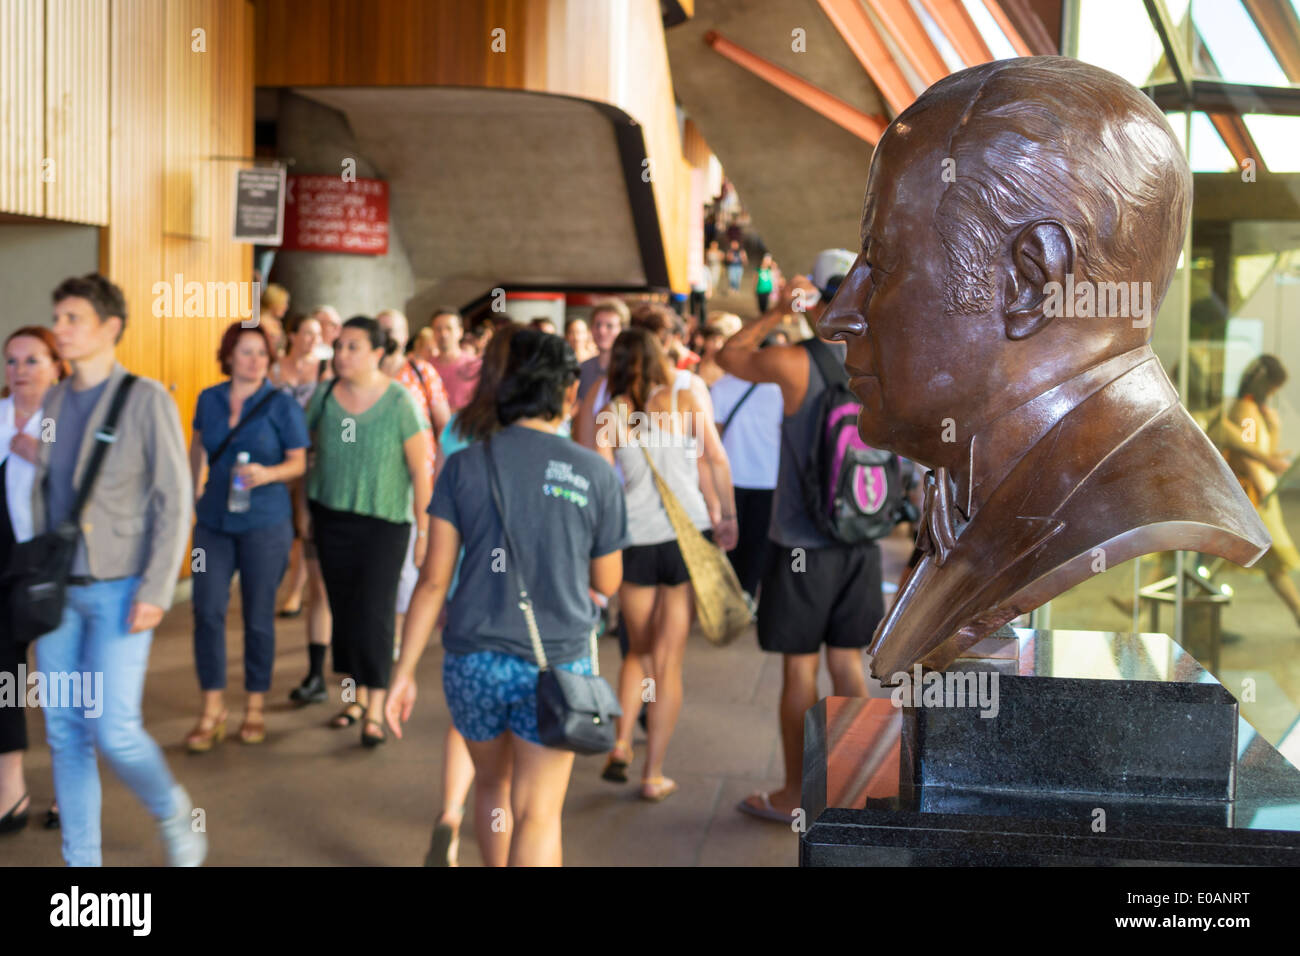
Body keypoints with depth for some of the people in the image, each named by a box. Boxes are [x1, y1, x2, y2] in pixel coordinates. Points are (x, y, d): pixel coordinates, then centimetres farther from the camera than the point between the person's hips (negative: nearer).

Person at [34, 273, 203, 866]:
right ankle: (80, 859, 18)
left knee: (114, 730, -9)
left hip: (117, 590, -5)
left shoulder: (146, 399, -6)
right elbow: (40, 493, 14)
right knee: (65, 734, 6)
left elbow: (174, 500, -9)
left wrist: (155, 590, -15)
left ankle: (177, 823, 18)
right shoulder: (53, 402, 10)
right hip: (56, 590, 5)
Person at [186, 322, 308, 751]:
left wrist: (268, 474, -21)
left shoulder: (281, 405, -5)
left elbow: (298, 462, -3)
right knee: (207, 610, -2)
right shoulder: (209, 399, 5)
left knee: (258, 616, 5)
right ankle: (212, 710, 9)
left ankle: (256, 707, 20)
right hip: (214, 520, 3)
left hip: (264, 523, -3)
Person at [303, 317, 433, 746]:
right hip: (331, 516, 4)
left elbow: (421, 469, -8)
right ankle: (354, 696, 23)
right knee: (343, 608, 9)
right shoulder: (323, 397, 1)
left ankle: (375, 710, 0)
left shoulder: (399, 401, -10)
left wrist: (424, 529, -8)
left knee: (375, 611, -6)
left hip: (384, 521, -4)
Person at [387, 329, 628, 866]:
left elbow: (434, 578, -5)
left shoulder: (465, 466, -3)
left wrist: (404, 672, 1)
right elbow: (607, 582, 5)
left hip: (474, 660, 2)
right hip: (556, 664, -2)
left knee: (493, 787, 24)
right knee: (537, 815, 2)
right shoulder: (595, 474, -4)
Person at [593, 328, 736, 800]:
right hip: (688, 534, -1)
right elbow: (718, 465, 0)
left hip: (634, 539, 1)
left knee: (639, 651, 21)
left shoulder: (609, 415, -1)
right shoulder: (685, 401, -1)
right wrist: (727, 516, 13)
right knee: (669, 658, 5)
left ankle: (621, 744, 6)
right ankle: (654, 774, 8)